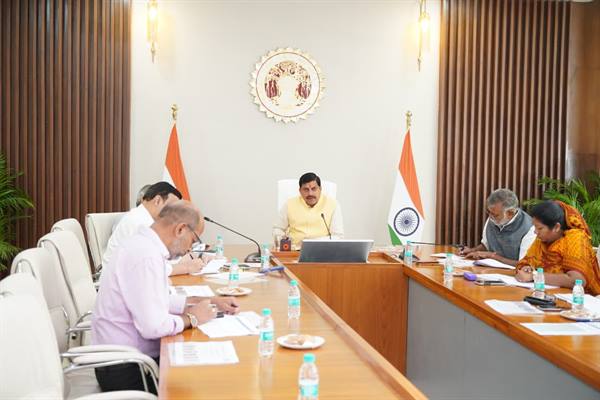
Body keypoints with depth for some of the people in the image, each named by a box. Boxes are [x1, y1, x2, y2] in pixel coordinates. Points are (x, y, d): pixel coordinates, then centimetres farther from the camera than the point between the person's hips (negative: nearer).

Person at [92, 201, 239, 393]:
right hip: (126, 372, -9)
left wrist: (210, 302, 12)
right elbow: (153, 326, -28)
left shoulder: (142, 243, 8)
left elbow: (159, 299, 19)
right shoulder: (147, 255, -23)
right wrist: (191, 318, -11)